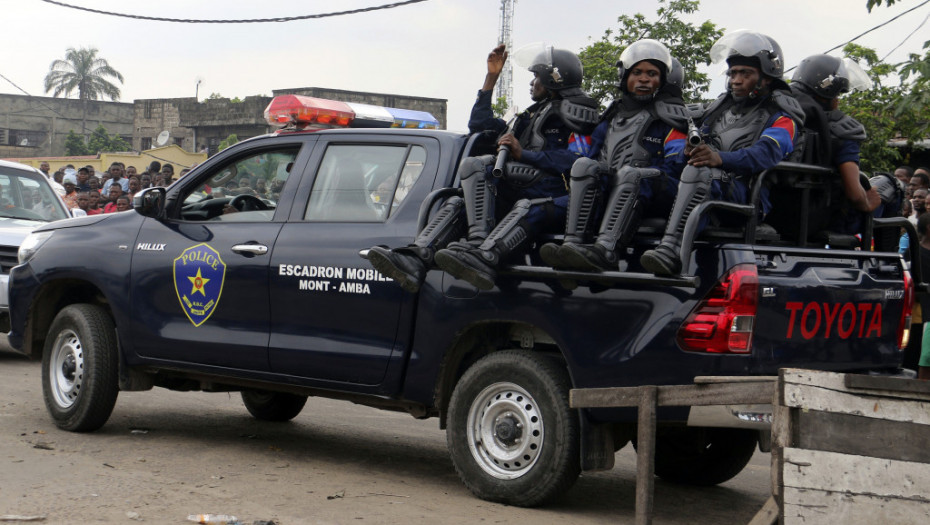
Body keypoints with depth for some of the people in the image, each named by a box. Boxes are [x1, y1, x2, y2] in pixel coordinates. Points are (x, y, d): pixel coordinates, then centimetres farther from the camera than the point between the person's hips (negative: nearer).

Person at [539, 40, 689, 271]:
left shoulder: (670, 115, 10)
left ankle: (605, 250, -58)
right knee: (584, 165, -20)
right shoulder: (613, 116, 27)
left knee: (629, 173, -35)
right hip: (612, 195, 5)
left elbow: (675, 165, -3)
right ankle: (572, 243, -39)